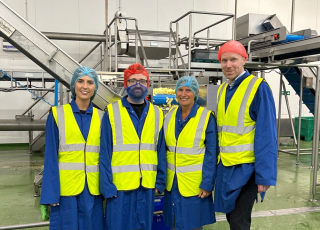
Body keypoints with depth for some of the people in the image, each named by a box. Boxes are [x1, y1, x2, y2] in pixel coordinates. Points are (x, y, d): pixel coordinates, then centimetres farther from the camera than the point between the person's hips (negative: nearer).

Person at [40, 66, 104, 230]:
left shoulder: (101, 117, 5)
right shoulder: (57, 115, -3)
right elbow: (51, 156, -5)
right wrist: (50, 194, -11)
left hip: (93, 188, 3)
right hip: (65, 187, -2)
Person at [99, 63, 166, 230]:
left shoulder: (157, 113, 7)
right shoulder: (112, 112, -3)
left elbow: (161, 152, 7)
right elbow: (105, 153, -5)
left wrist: (160, 181, 2)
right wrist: (107, 186, -10)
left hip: (147, 186, 3)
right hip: (119, 186, -2)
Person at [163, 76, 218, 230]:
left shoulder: (206, 117, -10)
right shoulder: (169, 116, 4)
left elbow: (211, 154, -11)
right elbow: (164, 149, 8)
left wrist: (207, 184, -14)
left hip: (194, 183, -4)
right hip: (172, 183, 5)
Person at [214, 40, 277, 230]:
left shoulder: (258, 87, -12)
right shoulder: (222, 89, 9)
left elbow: (267, 135, -16)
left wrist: (265, 174, -18)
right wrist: (218, 161, 12)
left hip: (246, 167, -6)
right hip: (225, 165, 7)